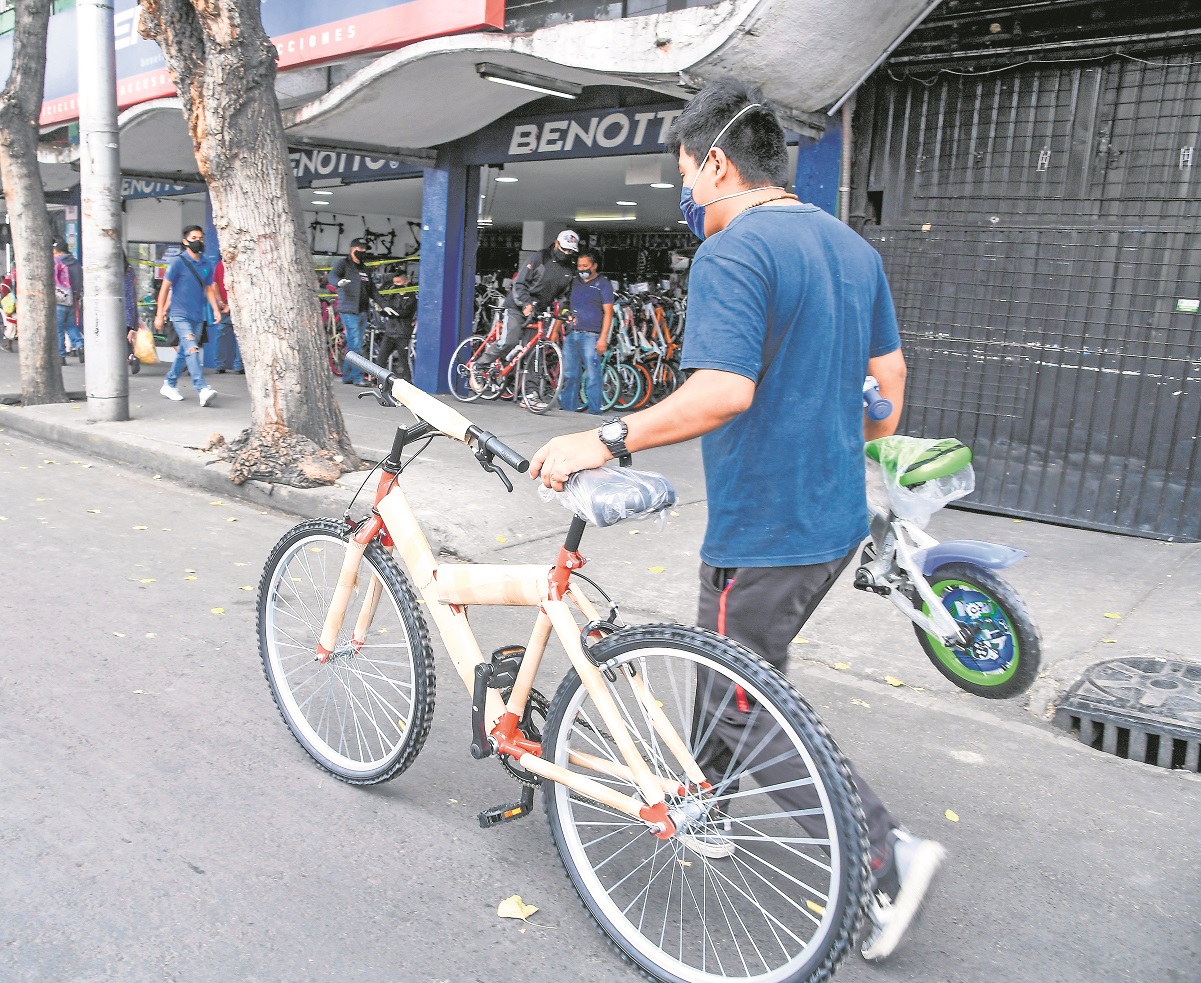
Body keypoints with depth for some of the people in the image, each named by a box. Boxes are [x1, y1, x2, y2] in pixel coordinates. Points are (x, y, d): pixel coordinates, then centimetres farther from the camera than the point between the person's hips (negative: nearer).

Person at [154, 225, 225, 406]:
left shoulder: (206, 265, 10)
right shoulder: (178, 262, -5)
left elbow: (209, 289, 17)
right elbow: (165, 288, -2)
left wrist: (216, 309, 0)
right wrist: (160, 314, -3)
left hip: (198, 316, 6)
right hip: (180, 315, -6)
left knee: (184, 352, 14)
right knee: (192, 349, -20)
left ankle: (169, 385, 29)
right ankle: (203, 390, -28)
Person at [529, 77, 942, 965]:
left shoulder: (732, 253, -17)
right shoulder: (853, 247, 10)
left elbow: (723, 392, -30)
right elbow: (890, 376, 14)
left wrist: (605, 441, -23)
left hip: (764, 532, -9)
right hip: (836, 520, 9)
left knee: (748, 708, 7)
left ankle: (889, 853, 7)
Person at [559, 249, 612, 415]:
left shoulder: (603, 283, 4)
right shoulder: (575, 284, 20)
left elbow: (608, 312, -2)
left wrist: (603, 338, -11)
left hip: (590, 335, -5)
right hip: (571, 334, 6)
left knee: (592, 376, -6)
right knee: (569, 374, 6)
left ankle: (594, 412, -4)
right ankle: (568, 409, 12)